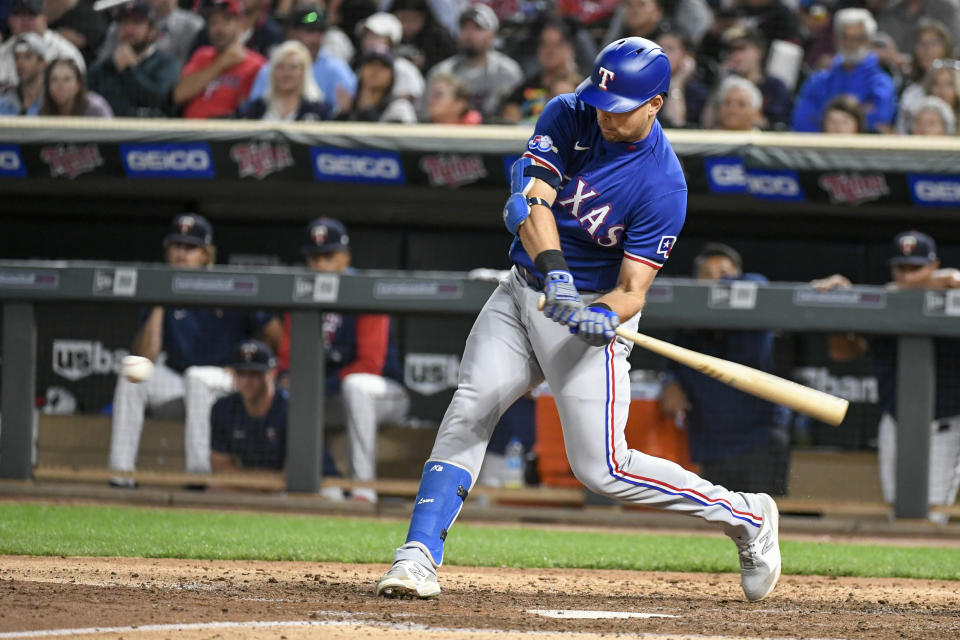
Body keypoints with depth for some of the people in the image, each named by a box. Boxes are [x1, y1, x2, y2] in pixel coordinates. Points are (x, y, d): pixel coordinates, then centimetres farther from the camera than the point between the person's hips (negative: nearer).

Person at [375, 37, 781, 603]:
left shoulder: (664, 186, -20)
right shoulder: (567, 117, -8)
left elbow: (632, 290, -18)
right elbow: (532, 201, -21)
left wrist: (606, 318, -40)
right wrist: (554, 271, -38)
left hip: (594, 308, -5)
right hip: (524, 292, 5)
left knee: (602, 468, -8)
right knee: (469, 411, -12)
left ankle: (745, 516, 8)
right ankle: (419, 557, -14)